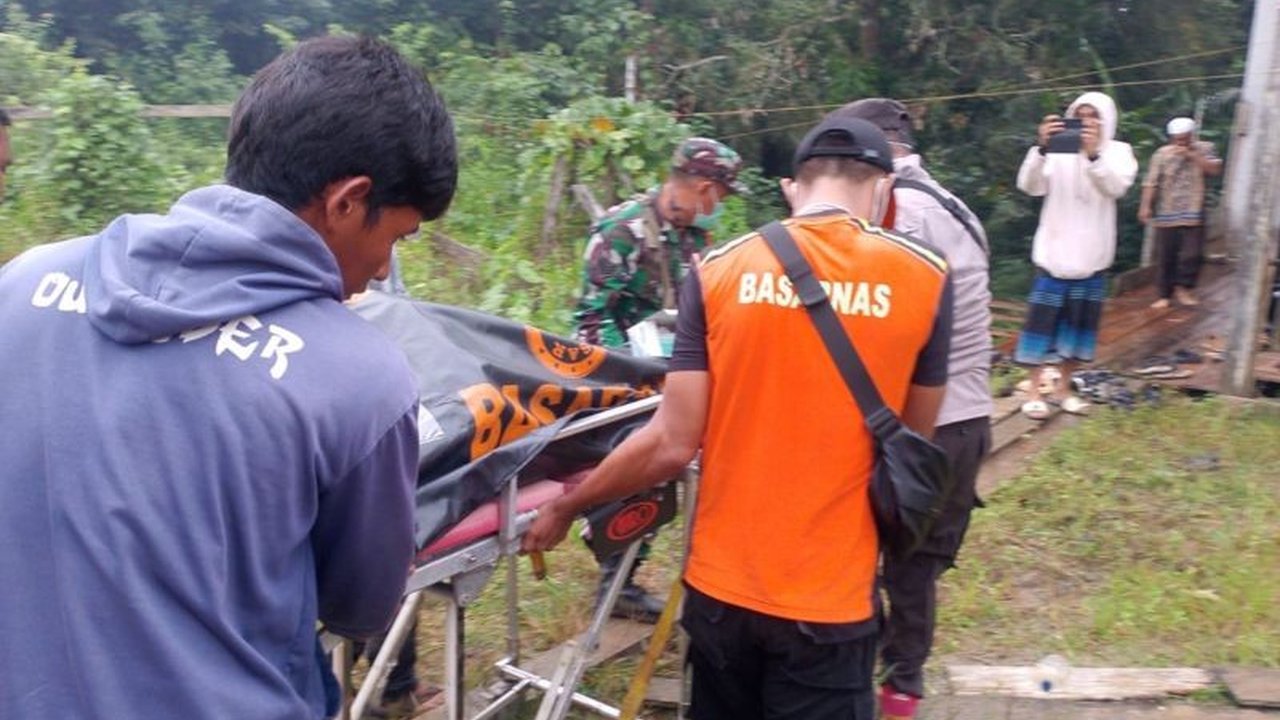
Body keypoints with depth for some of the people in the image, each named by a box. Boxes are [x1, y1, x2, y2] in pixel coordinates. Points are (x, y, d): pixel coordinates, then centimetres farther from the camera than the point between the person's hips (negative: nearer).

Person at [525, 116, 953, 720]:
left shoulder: (719, 271, -7)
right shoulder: (924, 279, -7)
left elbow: (673, 442, -8)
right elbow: (911, 442, 4)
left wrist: (564, 509, 5)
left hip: (721, 584, 2)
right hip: (829, 596, -2)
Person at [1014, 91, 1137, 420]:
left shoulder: (1119, 151, 1)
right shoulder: (1058, 151, -4)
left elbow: (1117, 187, -19)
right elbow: (1029, 186, -17)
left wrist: (1094, 154, -36)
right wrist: (1041, 148, -34)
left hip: (1091, 255, 3)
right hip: (1055, 251, -2)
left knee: (1080, 320, 10)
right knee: (1043, 318, -2)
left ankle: (1063, 387, 23)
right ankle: (1034, 392, 6)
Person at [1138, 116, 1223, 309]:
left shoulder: (1204, 149, 5)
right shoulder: (1162, 153, -1)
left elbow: (1215, 169, -10)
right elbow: (1151, 182, -5)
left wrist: (1192, 155, -15)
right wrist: (1145, 206, -15)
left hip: (1193, 214, 0)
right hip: (1167, 214, 0)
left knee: (1192, 254, -6)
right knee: (1166, 257, 3)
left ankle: (1183, 289, 12)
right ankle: (1165, 294, 12)